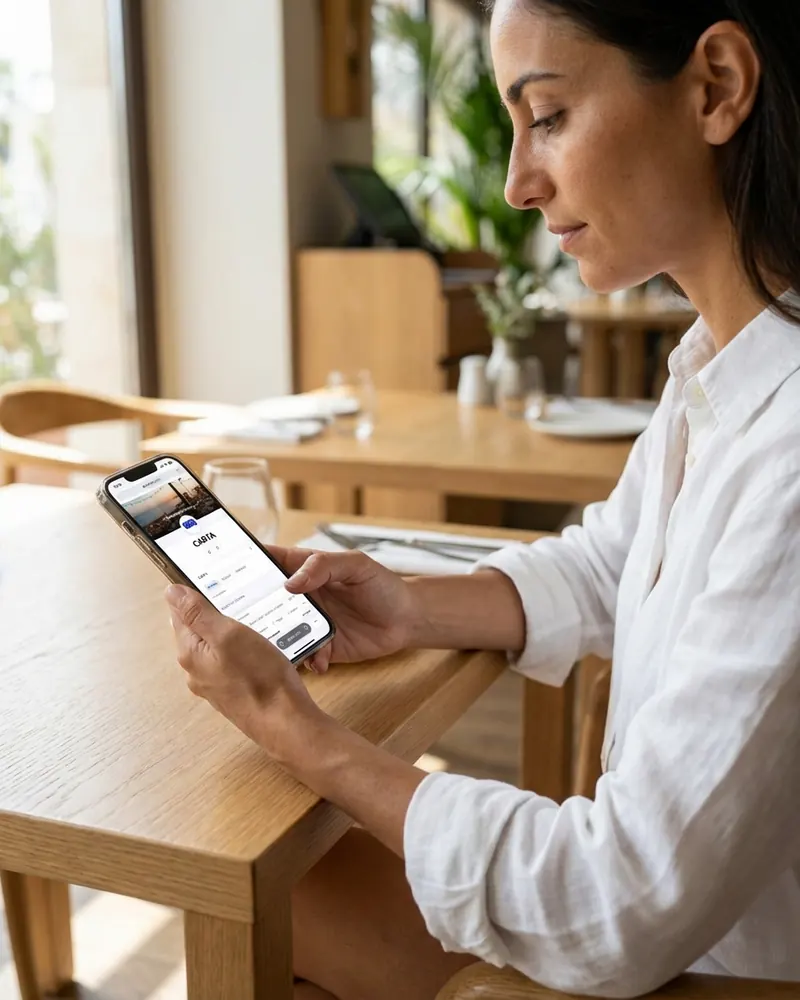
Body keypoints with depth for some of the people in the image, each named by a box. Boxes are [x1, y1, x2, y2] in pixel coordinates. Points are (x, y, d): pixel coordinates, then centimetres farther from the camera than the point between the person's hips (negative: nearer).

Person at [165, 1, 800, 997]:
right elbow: (606, 566, 12)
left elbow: (623, 917, -29)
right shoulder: (717, 356, -2)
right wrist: (412, 611, -6)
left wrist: (290, 726, -19)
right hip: (662, 886, 7)